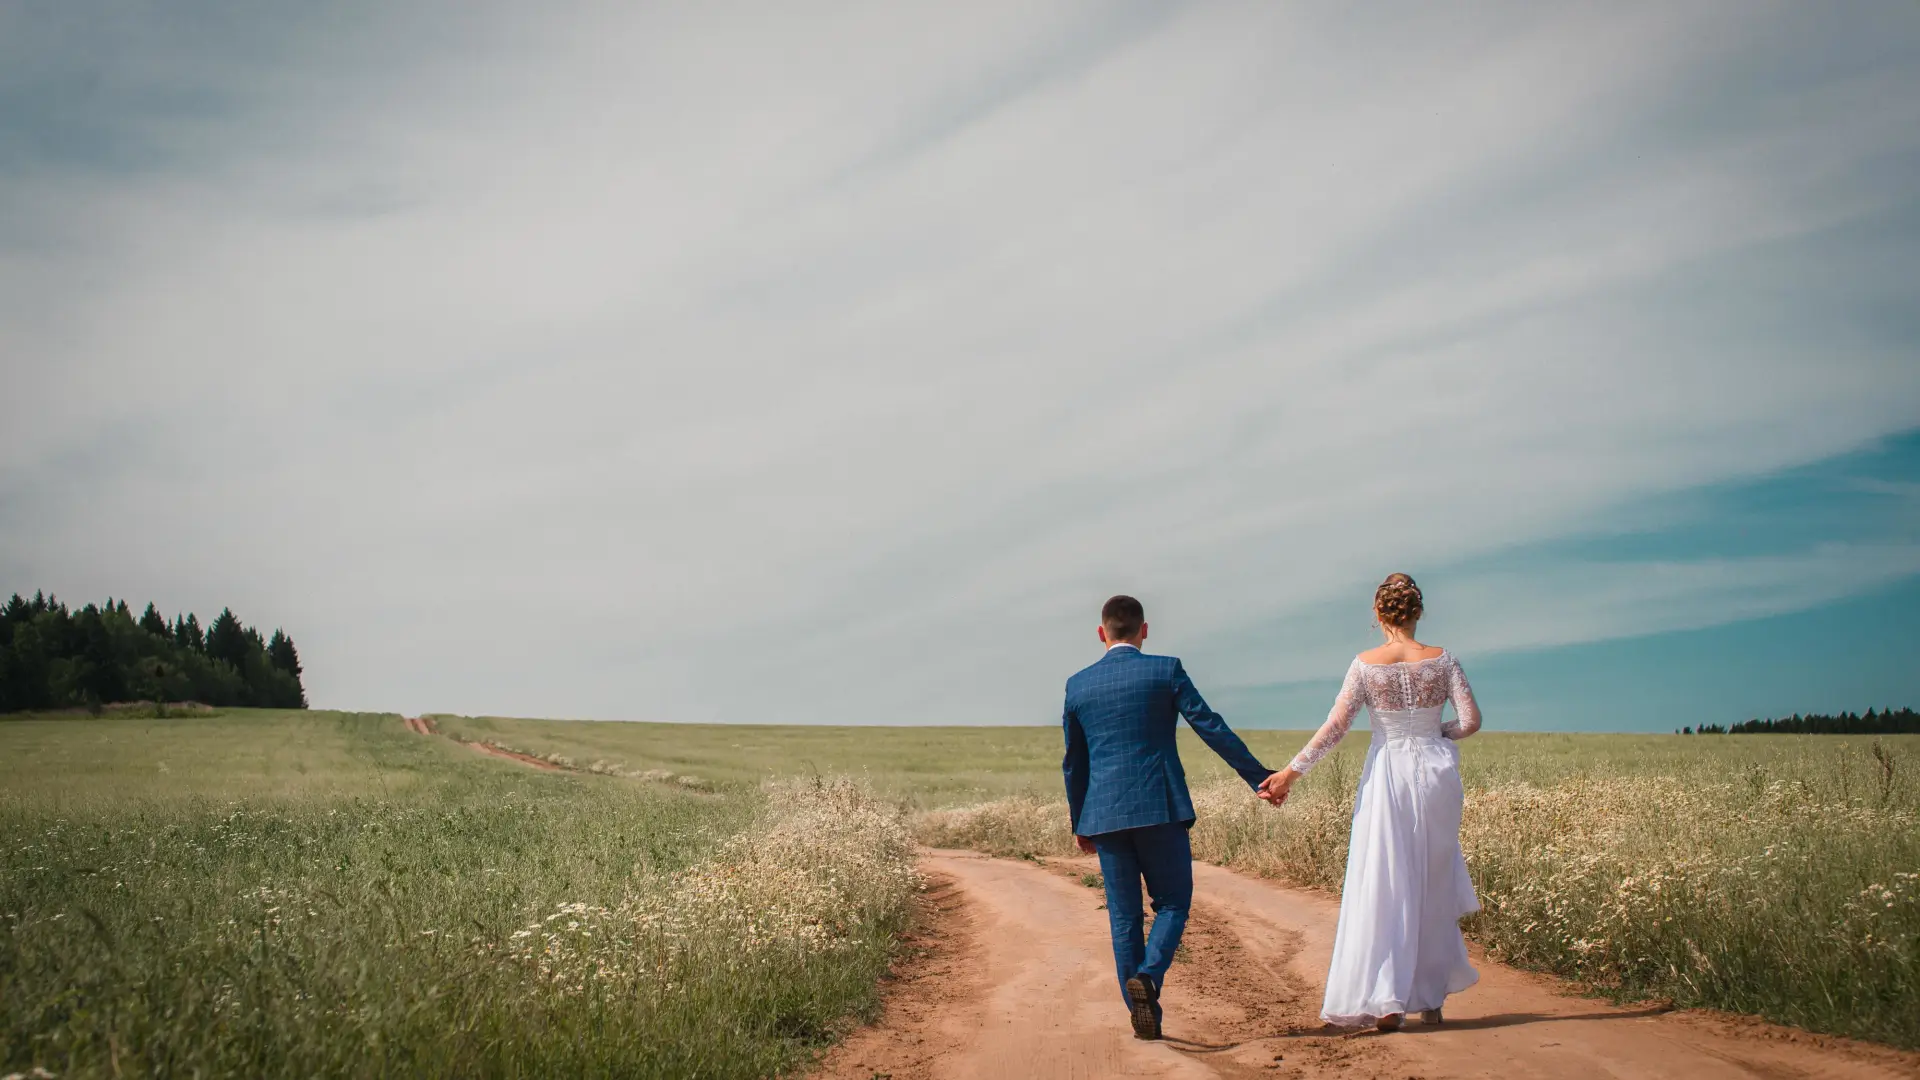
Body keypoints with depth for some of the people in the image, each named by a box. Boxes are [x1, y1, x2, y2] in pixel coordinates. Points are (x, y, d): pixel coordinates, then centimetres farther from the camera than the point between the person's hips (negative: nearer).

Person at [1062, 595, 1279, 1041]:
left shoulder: (1078, 685, 8)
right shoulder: (1166, 670, -1)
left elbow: (1073, 762, 13)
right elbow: (1213, 728, -4)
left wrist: (1079, 823, 23)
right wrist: (1259, 777, 1)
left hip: (1105, 815, 3)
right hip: (1160, 808, -3)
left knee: (1123, 916, 9)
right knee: (1172, 904, 8)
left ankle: (1145, 1018, 10)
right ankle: (1147, 976, -17)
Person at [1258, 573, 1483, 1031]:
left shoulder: (1366, 664, -6)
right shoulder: (1442, 659, -2)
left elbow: (1335, 726, -10)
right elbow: (1470, 720, -5)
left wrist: (1291, 771, -5)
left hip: (1386, 777, -2)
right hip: (1435, 775, 2)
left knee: (1382, 890, 1)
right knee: (1432, 889, 14)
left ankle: (1385, 1000, -8)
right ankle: (1431, 996, 22)